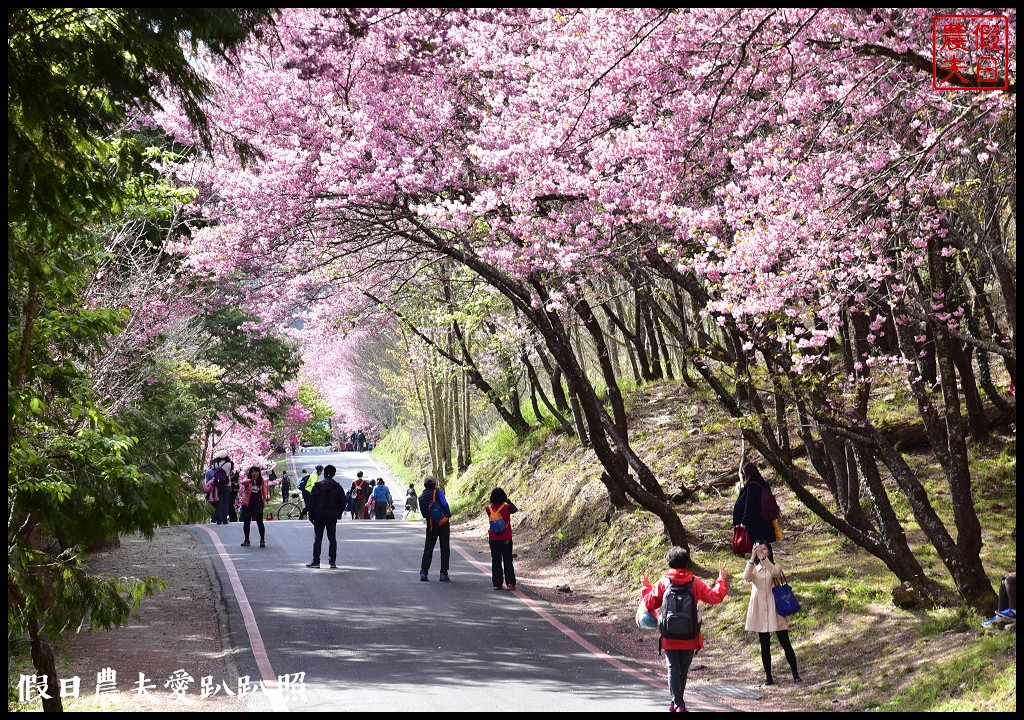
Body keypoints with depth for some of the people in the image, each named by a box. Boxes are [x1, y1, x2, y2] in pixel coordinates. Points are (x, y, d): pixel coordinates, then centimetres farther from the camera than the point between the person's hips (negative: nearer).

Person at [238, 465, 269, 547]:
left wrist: (266, 497, -21)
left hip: (258, 504, -1)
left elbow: (264, 492, 2)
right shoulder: (247, 479, -4)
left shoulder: (262, 481, 1)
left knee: (260, 522, -7)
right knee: (246, 522, 10)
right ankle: (247, 540, 24)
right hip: (247, 504, 1)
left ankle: (262, 540, 2)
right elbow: (243, 483, -27)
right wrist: (250, 480, -49)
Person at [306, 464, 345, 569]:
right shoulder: (338, 487, 0)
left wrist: (311, 516, 2)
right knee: (332, 539, 6)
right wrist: (338, 514, 16)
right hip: (332, 517, 1)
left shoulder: (317, 486, -5)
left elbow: (312, 502, -4)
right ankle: (333, 561, 3)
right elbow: (343, 502, 4)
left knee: (317, 539, 4)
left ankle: (316, 561, 1)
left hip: (319, 517, -1)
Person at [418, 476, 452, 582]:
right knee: (445, 549, 3)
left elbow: (423, 514, 10)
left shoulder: (421, 497, 6)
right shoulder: (437, 492, -8)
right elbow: (444, 504, -19)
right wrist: (449, 513, -3)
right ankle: (443, 574, 1)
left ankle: (423, 572, 3)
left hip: (431, 525, 4)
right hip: (443, 524, -4)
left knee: (428, 549, 11)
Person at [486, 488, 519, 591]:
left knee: (496, 561, 9)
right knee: (508, 561, 7)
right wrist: (508, 500, 9)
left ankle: (497, 584, 8)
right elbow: (516, 509, 7)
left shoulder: (489, 509, -8)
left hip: (493, 540, 2)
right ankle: (510, 583, 2)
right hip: (506, 540, -2)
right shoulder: (507, 508, -13)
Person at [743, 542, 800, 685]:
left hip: (774, 609, -2)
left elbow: (775, 573, -22)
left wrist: (763, 558, -30)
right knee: (765, 645, 5)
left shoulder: (775, 567, 4)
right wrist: (753, 557, -24)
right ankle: (768, 676, 10)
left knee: (785, 643, -2)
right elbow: (746, 577, -15)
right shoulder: (753, 568, 9)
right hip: (759, 610, 2)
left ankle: (795, 674, 4)